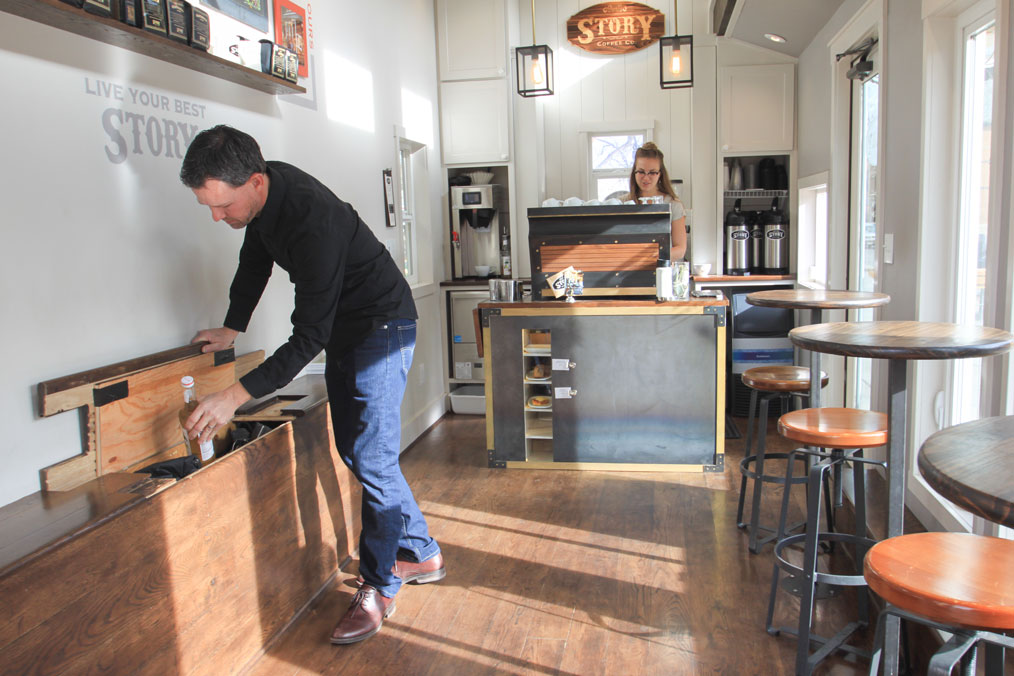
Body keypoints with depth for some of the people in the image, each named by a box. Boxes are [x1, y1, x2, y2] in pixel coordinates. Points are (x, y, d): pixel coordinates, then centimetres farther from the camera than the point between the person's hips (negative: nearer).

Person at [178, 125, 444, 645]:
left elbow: (308, 338, -32)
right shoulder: (264, 192, -7)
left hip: (382, 327, -9)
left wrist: (235, 396, -32)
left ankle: (379, 588, 7)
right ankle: (422, 554, 25)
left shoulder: (313, 223, -34)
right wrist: (232, 328, 13)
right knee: (353, 450, 13)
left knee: (372, 458, -9)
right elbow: (256, 259, 14)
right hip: (341, 326, 9)